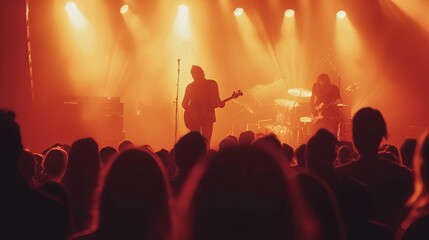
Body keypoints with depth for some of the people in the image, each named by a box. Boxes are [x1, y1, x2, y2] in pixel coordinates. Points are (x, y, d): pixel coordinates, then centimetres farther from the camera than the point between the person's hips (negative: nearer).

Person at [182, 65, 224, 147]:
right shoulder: (190, 86, 7)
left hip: (207, 116, 0)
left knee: (206, 143, -7)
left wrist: (220, 104, -16)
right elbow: (184, 103, 5)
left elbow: (216, 100, 7)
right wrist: (191, 112, -13)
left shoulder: (212, 84, 6)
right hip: (194, 117, 0)